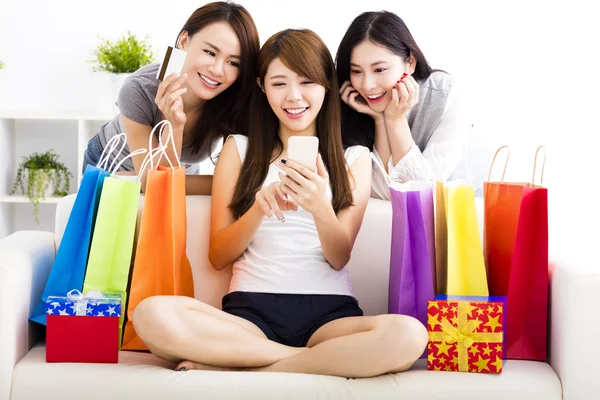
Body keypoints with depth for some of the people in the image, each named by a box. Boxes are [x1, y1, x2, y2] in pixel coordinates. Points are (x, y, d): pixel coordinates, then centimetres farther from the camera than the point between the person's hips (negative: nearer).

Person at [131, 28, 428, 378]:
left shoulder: (354, 158, 14)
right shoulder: (239, 148, 14)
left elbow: (340, 258, 4)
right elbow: (218, 257, 9)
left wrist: (320, 207, -17)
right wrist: (259, 207, -10)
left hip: (328, 311, 0)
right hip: (251, 308, 0)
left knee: (408, 335, -35)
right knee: (151, 315, -32)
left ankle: (234, 368, -19)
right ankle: (331, 359, -19)